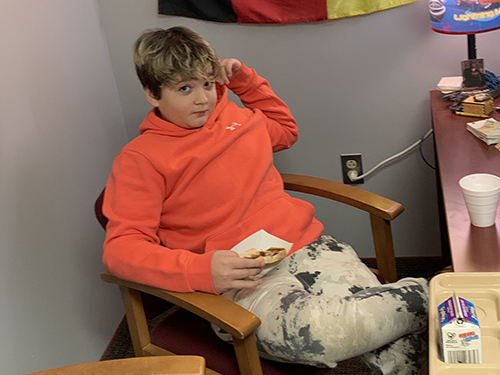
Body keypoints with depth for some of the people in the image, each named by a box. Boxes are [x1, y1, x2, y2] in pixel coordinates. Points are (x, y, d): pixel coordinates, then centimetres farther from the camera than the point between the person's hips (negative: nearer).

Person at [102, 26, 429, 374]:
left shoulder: (235, 115, 19)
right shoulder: (138, 160, 0)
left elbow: (285, 130, 41)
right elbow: (121, 247, -10)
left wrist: (245, 79, 26)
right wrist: (201, 270, -26)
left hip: (309, 245, 5)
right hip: (243, 280, -5)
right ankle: (422, 297, -12)